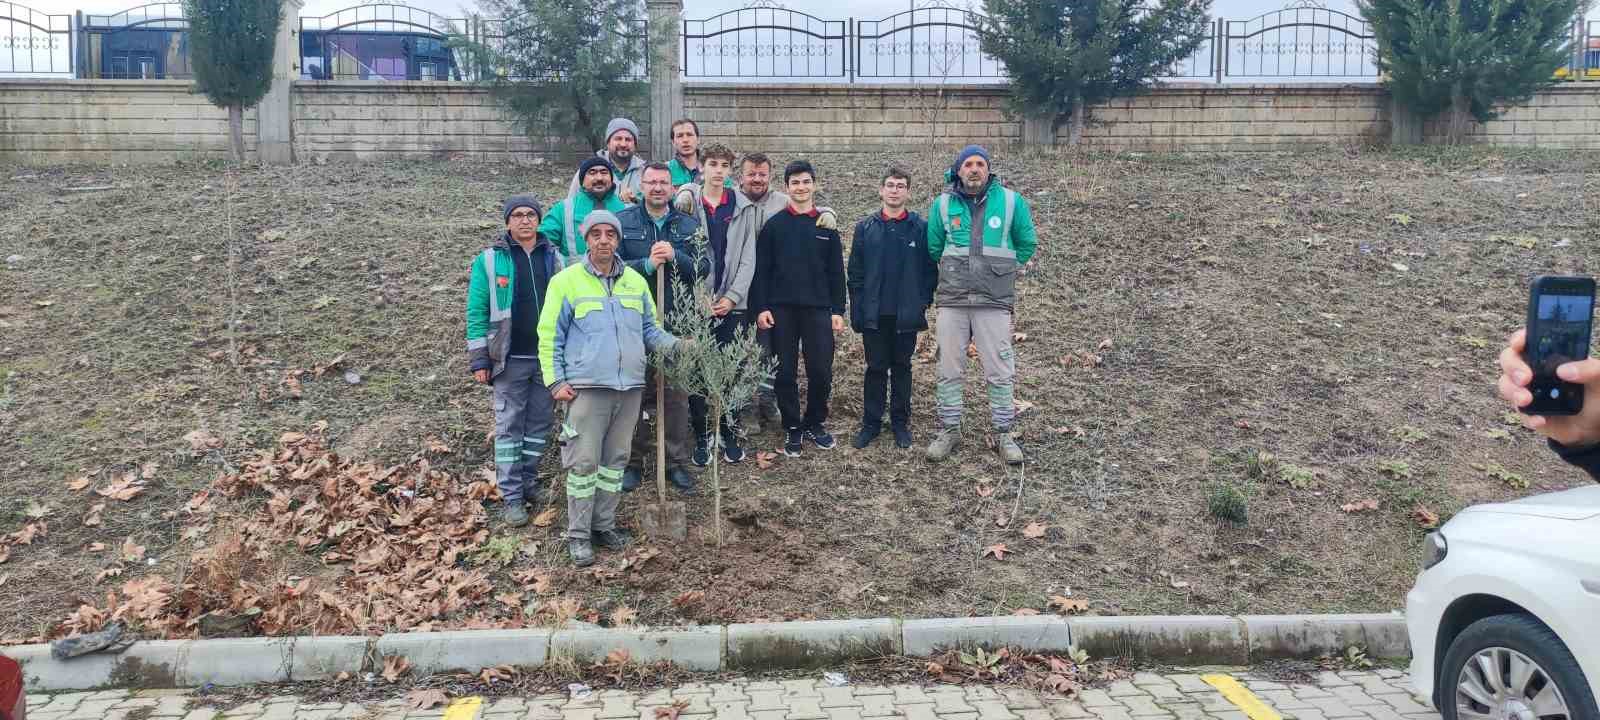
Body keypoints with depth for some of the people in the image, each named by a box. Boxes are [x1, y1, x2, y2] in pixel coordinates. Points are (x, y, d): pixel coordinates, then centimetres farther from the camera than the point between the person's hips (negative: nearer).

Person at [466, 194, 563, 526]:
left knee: (541, 423, 11)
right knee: (509, 427, 2)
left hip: (549, 357, 3)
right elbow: (476, 311, -3)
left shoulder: (553, 258, 7)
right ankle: (511, 496, 7)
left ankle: (528, 480, 26)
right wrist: (478, 359, -7)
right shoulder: (489, 260, -2)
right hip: (511, 360, -3)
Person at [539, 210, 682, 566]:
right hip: (586, 387, -4)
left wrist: (676, 344, -2)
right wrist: (556, 381, -8)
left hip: (630, 386, 5)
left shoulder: (636, 282, 11)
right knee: (584, 462, -2)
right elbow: (550, 338, -1)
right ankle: (578, 534, 9)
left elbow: (650, 330, 16)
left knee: (615, 459, 12)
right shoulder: (566, 281, -2)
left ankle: (604, 524, 25)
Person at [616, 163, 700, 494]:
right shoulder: (622, 221, 2)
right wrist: (647, 264, -19)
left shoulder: (689, 225, 8)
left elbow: (701, 269, -1)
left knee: (677, 394, 6)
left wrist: (674, 256, -16)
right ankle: (633, 461, 18)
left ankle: (677, 462, 17)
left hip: (678, 322, 1)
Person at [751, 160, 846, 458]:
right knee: (785, 372, 4)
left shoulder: (827, 225, 8)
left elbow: (836, 271, 8)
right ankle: (792, 428, 16)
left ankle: (814, 424, 20)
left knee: (821, 371, 0)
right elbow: (761, 270, 2)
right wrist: (761, 307, -6)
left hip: (818, 309, 1)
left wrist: (838, 310, 2)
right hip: (781, 310, -1)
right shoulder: (774, 224, 4)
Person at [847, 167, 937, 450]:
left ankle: (901, 422, 21)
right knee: (875, 368, 8)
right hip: (874, 315, 1)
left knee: (902, 367, 10)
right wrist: (857, 310, -2)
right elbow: (855, 272, 4)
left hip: (907, 316, -1)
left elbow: (930, 270, 1)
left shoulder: (921, 227, 0)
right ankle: (871, 423, 17)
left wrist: (923, 304, -6)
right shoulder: (865, 227, 3)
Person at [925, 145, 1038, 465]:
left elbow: (1027, 244, 14)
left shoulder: (1011, 201, 1)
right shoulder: (943, 204, 4)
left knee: (1000, 372, 2)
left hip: (995, 302, -1)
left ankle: (1004, 433, 14)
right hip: (952, 301, 1)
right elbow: (933, 249, 16)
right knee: (949, 370, 7)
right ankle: (949, 430, 19)